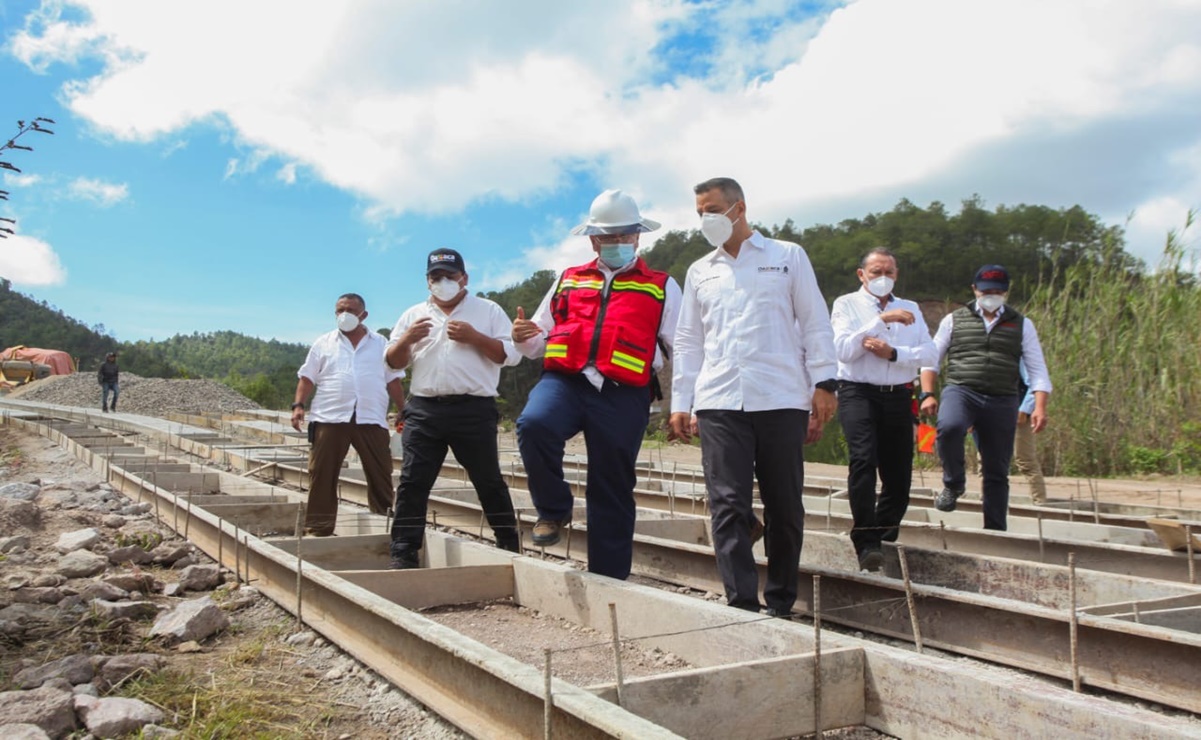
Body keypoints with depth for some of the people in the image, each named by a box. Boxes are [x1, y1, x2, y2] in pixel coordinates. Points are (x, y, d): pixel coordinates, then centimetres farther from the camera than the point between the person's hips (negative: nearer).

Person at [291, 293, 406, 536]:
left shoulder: (380, 344, 13)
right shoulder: (324, 343, 12)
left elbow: (393, 381, 13)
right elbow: (307, 378, 9)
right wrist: (298, 405, -5)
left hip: (371, 419, 0)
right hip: (330, 418, 0)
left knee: (380, 476, 2)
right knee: (322, 477, -1)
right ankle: (318, 528, 6)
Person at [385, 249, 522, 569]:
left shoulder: (488, 311, 7)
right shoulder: (413, 315, 16)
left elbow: (512, 354, -1)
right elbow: (393, 362, 13)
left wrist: (474, 337, -12)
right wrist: (407, 339, -7)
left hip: (474, 410, -2)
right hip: (424, 410, 3)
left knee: (489, 481, 7)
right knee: (412, 482, -1)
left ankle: (509, 546, 21)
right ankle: (404, 554, 5)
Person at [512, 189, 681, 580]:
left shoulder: (661, 287, 15)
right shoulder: (568, 280, 22)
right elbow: (541, 341, 23)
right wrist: (524, 338, -1)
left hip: (623, 394, -1)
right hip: (563, 380, 1)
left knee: (612, 492, 3)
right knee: (532, 425, -30)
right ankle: (554, 510, -5)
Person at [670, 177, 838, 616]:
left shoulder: (788, 257, 10)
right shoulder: (699, 272, 18)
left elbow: (815, 323, 6)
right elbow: (688, 341, 16)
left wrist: (824, 382, -3)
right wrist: (680, 402, 9)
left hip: (781, 400, -1)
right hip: (719, 403, 2)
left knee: (785, 508, 4)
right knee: (728, 506, -7)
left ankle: (781, 605, 18)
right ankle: (743, 605, -5)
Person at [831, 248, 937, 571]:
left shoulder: (910, 309, 19)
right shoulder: (847, 304, 7)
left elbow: (929, 354, 6)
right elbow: (843, 349, -10)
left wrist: (892, 353, -11)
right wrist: (882, 320, -15)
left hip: (898, 397, 4)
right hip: (858, 392, -4)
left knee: (899, 478, 3)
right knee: (863, 460, -25)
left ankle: (883, 542, 19)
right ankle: (865, 543, -24)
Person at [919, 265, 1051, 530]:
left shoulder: (1022, 325, 13)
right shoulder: (954, 320, 11)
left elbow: (1037, 371, 10)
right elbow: (931, 359, 13)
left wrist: (1040, 407, -4)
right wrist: (927, 394, -1)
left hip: (1002, 401, 2)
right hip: (960, 391, -2)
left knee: (997, 472, 4)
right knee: (949, 427, -35)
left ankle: (995, 530, 15)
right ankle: (953, 484, -9)